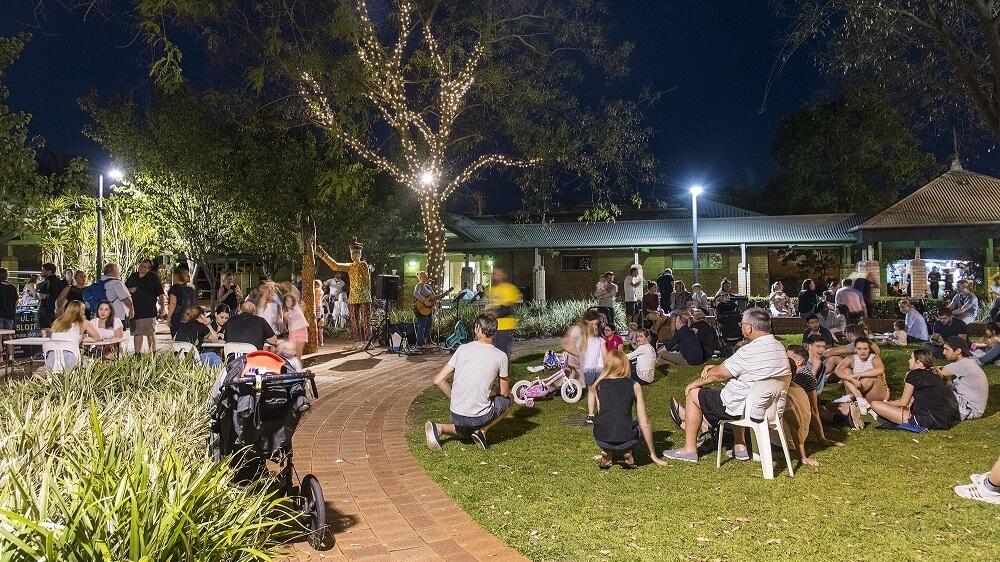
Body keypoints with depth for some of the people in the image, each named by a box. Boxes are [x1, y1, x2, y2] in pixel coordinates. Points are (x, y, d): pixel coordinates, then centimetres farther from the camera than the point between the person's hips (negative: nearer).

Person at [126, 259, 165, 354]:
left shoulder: (153, 277, 1)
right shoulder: (133, 276, 14)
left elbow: (161, 294, 0)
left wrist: (163, 308, -5)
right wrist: (129, 290, 1)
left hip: (148, 311, -5)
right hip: (134, 310, 5)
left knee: (150, 333, -3)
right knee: (136, 333, 8)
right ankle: (137, 353, 14)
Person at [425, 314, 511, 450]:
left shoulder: (462, 349, 3)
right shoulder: (500, 356, -6)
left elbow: (438, 380, 3)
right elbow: (504, 392, 4)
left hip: (456, 416, 4)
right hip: (480, 417, -3)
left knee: (466, 430, 37)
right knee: (507, 400, 25)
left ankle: (439, 428, 7)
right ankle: (482, 431, 5)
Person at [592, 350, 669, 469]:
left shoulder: (599, 385, 12)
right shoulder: (634, 385, 7)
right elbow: (644, 424, 7)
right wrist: (653, 455, 18)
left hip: (601, 440, 2)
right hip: (625, 441, -2)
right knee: (640, 425, 30)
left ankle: (606, 454, 14)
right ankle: (627, 455, 8)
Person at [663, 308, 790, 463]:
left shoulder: (749, 351, -25)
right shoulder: (779, 347, 3)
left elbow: (718, 375, -14)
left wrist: (694, 384, 1)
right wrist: (716, 368, 4)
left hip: (742, 407, -9)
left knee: (693, 394, 7)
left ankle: (690, 450, 14)